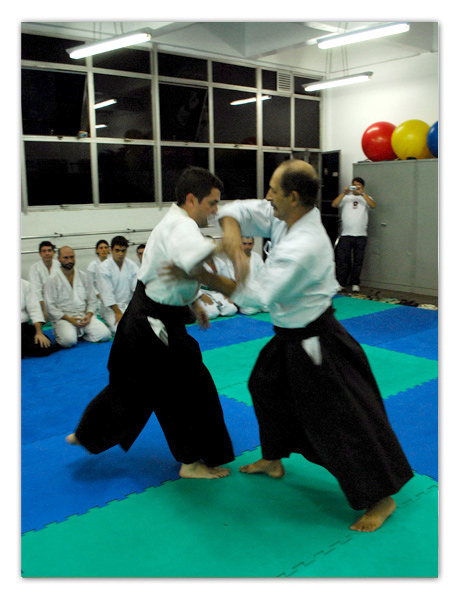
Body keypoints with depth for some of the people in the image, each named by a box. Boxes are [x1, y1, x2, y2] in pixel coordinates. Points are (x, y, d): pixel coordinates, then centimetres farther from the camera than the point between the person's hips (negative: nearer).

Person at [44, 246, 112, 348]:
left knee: (105, 335, -19)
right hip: (63, 318, -3)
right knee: (68, 340, -33)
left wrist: (89, 315, -7)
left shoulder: (84, 277, 12)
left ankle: (80, 333, 5)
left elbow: (92, 300, 13)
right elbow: (50, 307, -4)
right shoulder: (52, 281, 1)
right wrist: (69, 319, -15)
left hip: (84, 316, 4)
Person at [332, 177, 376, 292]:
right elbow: (334, 205, -2)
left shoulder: (366, 198, 13)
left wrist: (362, 193, -15)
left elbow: (373, 205, -8)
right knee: (343, 260, -2)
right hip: (345, 234, 0)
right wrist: (344, 193, -11)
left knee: (358, 261, 3)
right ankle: (341, 283, 4)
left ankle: (355, 284, 11)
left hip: (361, 235, 0)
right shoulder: (346, 197, 13)